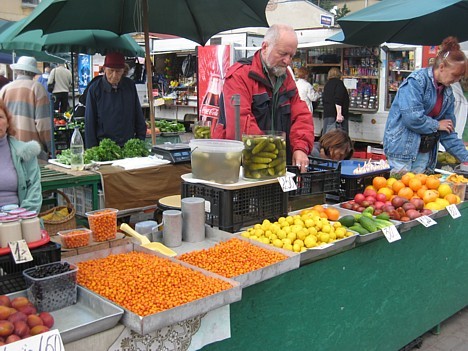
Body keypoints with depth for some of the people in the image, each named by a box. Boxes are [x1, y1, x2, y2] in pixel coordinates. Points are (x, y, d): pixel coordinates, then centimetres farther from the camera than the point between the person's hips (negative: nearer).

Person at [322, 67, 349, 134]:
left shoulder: (327, 84, 21)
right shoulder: (339, 83, -2)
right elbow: (338, 100, -16)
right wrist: (339, 114, -22)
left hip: (327, 113, 8)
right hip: (335, 114, -8)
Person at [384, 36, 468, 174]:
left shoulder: (447, 92, 11)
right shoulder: (417, 81, -12)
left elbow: (448, 132, 13)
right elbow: (412, 118, -24)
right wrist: (437, 125, -8)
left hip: (426, 154, 7)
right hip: (404, 149, -7)